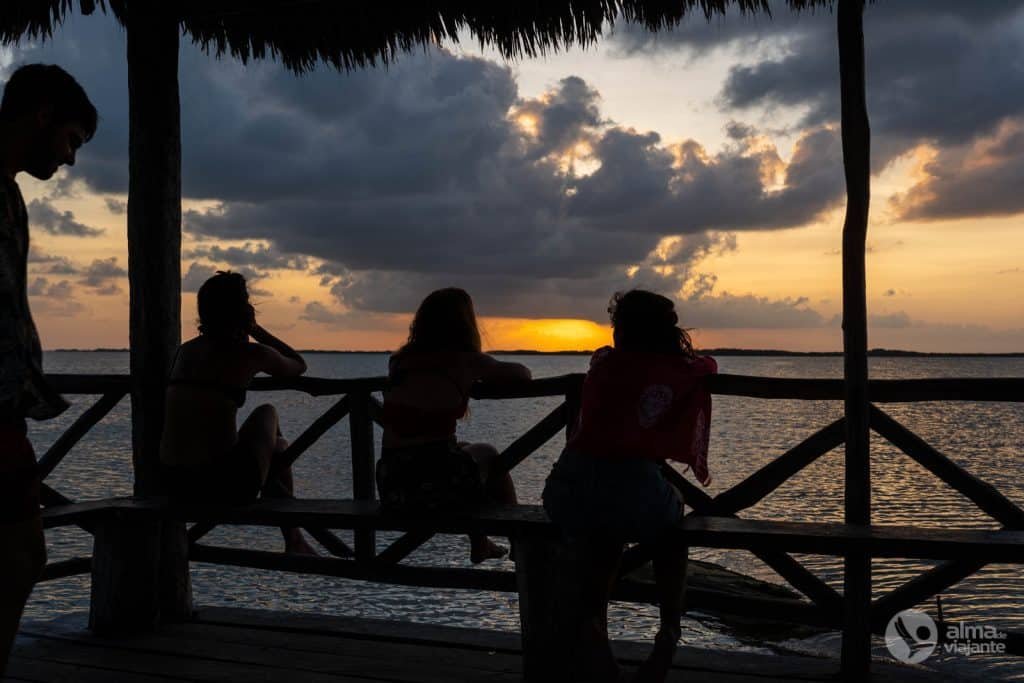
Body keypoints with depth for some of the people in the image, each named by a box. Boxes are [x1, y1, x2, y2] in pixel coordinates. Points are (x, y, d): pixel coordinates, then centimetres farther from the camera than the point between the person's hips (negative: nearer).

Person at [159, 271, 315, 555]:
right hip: (225, 486, -6)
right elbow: (298, 366, 17)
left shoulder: (185, 350, 13)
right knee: (267, 413, 23)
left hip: (174, 486, 7)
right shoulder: (250, 353, -4)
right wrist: (255, 329, 18)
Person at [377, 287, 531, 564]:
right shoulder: (465, 361, -1)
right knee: (488, 454, 27)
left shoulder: (398, 361, 10)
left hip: (392, 491, 4)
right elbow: (522, 374, 12)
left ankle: (480, 546, 47)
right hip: (442, 488, -4)